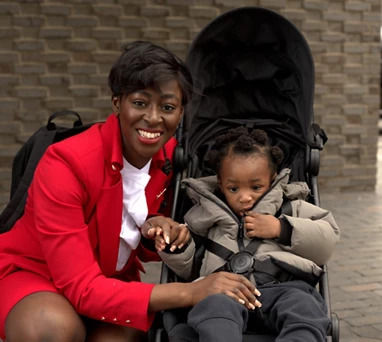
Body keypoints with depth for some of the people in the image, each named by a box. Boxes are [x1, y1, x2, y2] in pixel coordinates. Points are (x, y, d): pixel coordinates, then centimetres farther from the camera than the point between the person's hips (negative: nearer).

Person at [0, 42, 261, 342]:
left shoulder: (171, 157, -11)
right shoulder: (67, 164, -29)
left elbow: (144, 251, 3)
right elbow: (81, 287, -31)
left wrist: (156, 233, -22)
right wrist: (190, 292, -39)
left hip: (109, 279, 4)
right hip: (32, 274, -4)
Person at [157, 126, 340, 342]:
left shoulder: (291, 207, 25)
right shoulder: (206, 214, 27)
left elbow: (328, 239, 15)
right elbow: (189, 270, 31)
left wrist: (282, 229, 4)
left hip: (284, 286, 0)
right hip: (226, 289, 0)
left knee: (304, 309, -35)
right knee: (215, 305, -37)